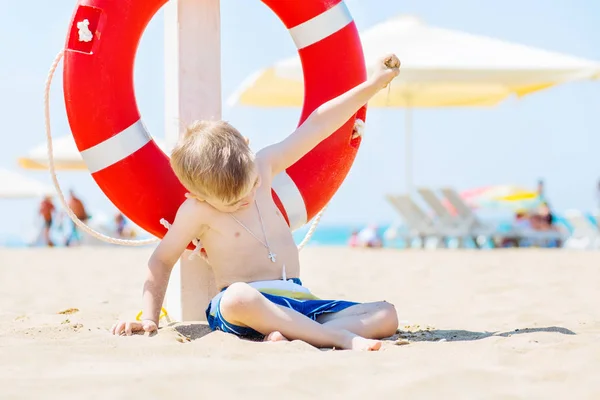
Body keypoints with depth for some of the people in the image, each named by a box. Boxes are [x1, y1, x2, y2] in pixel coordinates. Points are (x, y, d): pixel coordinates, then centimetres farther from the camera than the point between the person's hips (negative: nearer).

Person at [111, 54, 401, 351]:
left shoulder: (262, 166, 8)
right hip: (243, 309, -6)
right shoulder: (196, 212, -4)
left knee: (386, 316, -12)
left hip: (297, 303, 6)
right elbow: (162, 260, 6)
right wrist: (149, 318, -1)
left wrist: (373, 83, 16)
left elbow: (316, 127, 11)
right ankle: (341, 337, -42)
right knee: (238, 298, -43)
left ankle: (296, 336, -35)